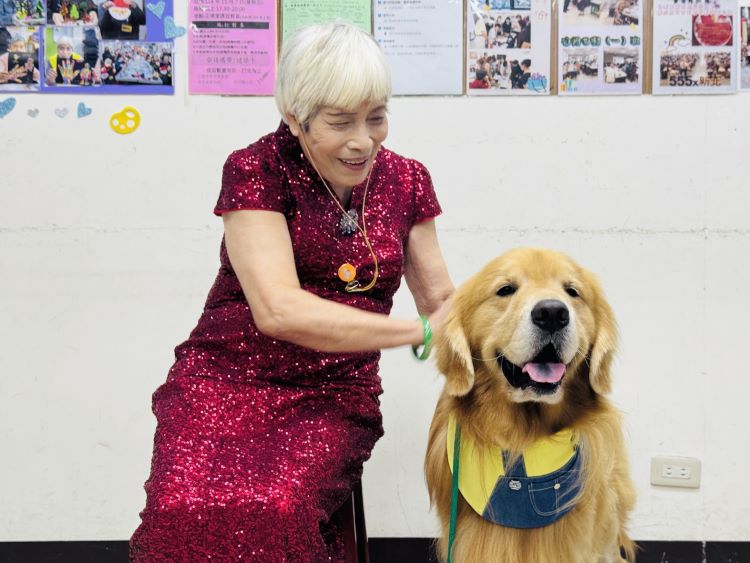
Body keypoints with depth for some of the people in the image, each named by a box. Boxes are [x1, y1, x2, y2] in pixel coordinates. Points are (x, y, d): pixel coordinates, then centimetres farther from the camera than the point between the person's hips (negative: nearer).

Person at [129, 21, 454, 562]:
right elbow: (278, 310, -19)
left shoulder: (406, 180, 7)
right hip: (224, 382, -2)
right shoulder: (258, 169, -7)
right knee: (188, 508, -32)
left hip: (333, 397, 2)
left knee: (276, 507, -31)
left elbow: (441, 299, 11)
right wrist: (420, 331, -22)